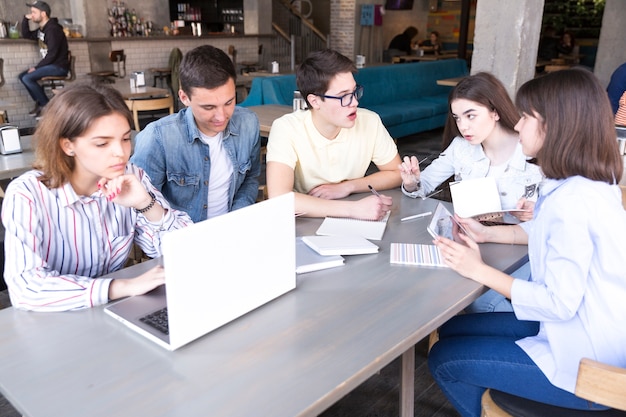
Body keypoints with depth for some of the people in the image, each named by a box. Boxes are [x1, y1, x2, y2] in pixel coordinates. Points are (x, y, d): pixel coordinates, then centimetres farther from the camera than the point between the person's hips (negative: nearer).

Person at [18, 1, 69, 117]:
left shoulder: (53, 29, -17)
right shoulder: (42, 29, 14)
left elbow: (52, 54, -23)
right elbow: (26, 35, 27)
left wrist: (36, 67, -17)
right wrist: (25, 19, 12)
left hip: (59, 67, -10)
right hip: (50, 65, 10)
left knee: (27, 78, -20)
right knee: (22, 76, 10)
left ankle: (47, 105, -10)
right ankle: (39, 103, 7)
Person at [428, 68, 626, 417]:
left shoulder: (572, 199, -29)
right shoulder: (593, 181, 1)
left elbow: (559, 303, -26)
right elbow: (549, 232, 18)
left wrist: (480, 271, -18)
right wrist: (489, 233, 6)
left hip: (585, 362, -9)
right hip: (593, 332, 9)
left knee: (444, 360, -1)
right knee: (451, 329, 13)